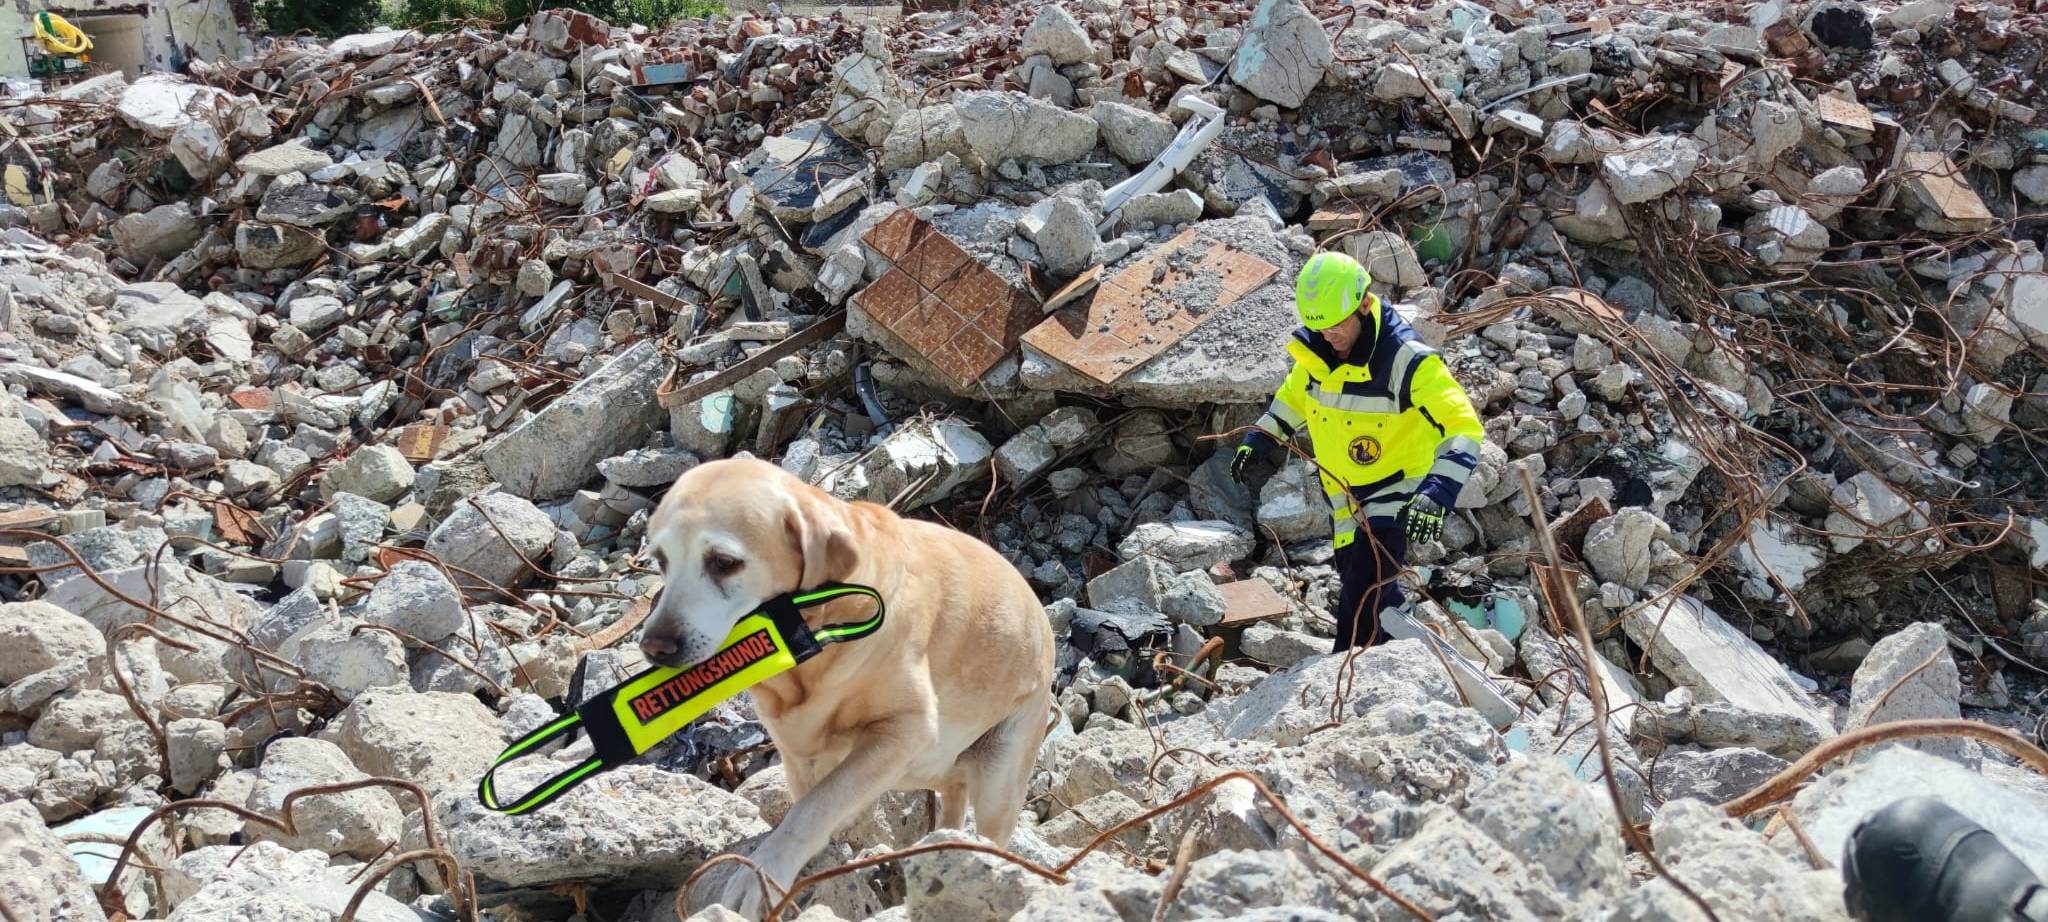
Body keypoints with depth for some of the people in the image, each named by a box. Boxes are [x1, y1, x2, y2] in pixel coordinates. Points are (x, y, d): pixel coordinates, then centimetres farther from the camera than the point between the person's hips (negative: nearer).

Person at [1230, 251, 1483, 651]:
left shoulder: (1407, 360, -27)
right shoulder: (1315, 350, -7)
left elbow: (1463, 427, -32)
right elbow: (1295, 393, 17)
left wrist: (1437, 493, -45)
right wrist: (1259, 440, 6)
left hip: (1393, 497, -7)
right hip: (1345, 499, 7)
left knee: (1360, 608, -14)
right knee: (1380, 601, 20)